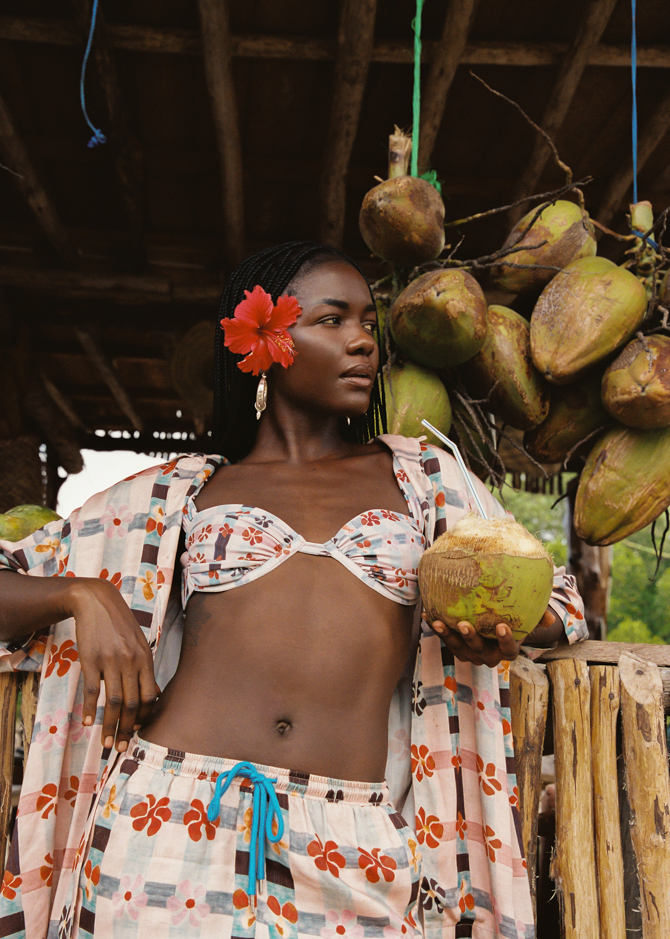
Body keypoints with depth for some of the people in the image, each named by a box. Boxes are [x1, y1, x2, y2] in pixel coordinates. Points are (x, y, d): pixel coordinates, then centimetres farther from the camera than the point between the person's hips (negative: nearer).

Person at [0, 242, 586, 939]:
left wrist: (501, 622, -6)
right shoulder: (178, 491, 9)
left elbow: (561, 604, 17)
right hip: (176, 820, 0)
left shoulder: (419, 475, 12)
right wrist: (86, 595, -9)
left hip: (351, 847, 1)